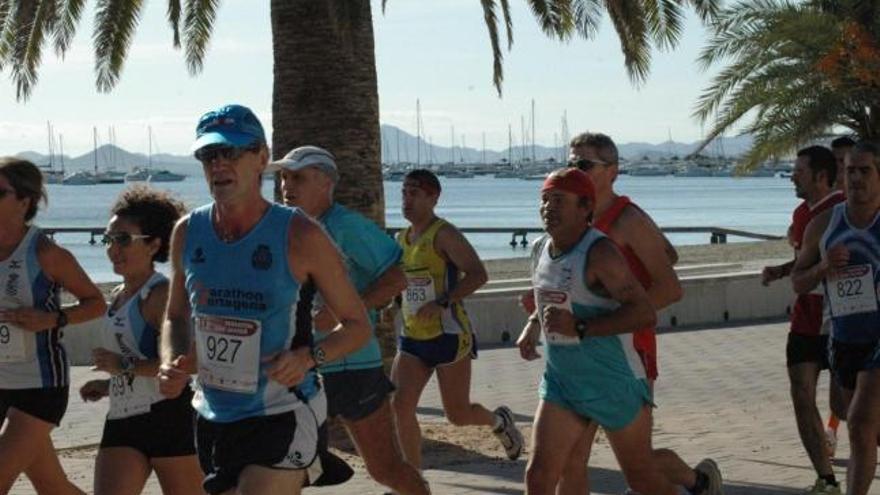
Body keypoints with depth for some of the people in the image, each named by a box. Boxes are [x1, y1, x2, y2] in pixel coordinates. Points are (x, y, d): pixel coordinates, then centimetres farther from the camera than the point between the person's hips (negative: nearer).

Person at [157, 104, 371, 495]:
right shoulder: (188, 233, 1)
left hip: (281, 418, -6)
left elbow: (357, 324, -3)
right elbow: (176, 317, 17)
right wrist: (172, 363, -4)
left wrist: (310, 356, -22)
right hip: (213, 417, 6)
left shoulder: (300, 236, -12)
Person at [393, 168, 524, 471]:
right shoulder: (401, 239, 11)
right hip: (412, 338, 6)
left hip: (448, 336, -6)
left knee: (458, 414, 3)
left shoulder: (444, 235, -12)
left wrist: (442, 303, -31)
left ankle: (499, 421, 36)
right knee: (400, 406, -9)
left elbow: (477, 274, -23)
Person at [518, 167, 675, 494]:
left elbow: (645, 313, -28)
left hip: (614, 383, -7)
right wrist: (532, 325, 8)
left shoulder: (598, 253, -20)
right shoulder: (544, 249, 5)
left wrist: (579, 328, -33)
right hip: (561, 380, 7)